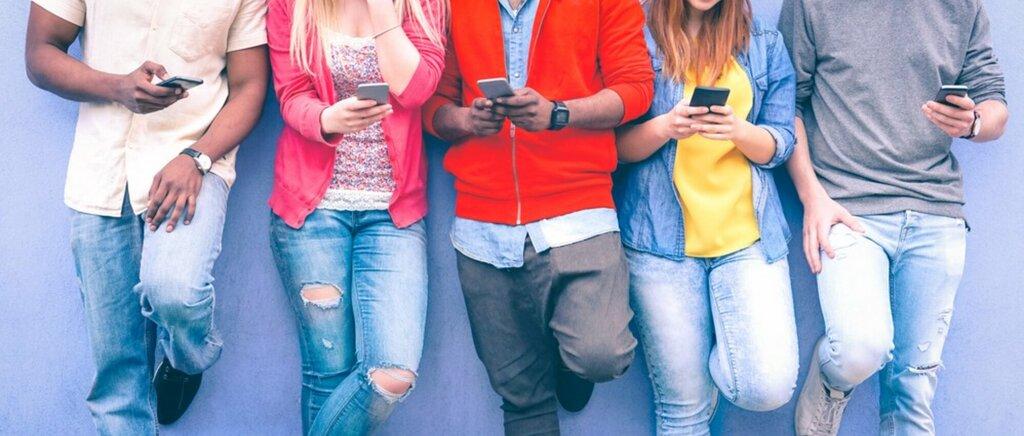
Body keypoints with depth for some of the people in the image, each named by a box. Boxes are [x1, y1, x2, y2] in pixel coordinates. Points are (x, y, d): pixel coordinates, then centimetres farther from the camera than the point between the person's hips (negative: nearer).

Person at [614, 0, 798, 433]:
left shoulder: (764, 44, 10)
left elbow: (779, 145, 6)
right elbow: (618, 145, 0)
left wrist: (739, 130, -15)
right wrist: (665, 126, -20)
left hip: (748, 234, 2)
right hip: (661, 237, -2)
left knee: (770, 386, -11)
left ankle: (716, 359, 20)